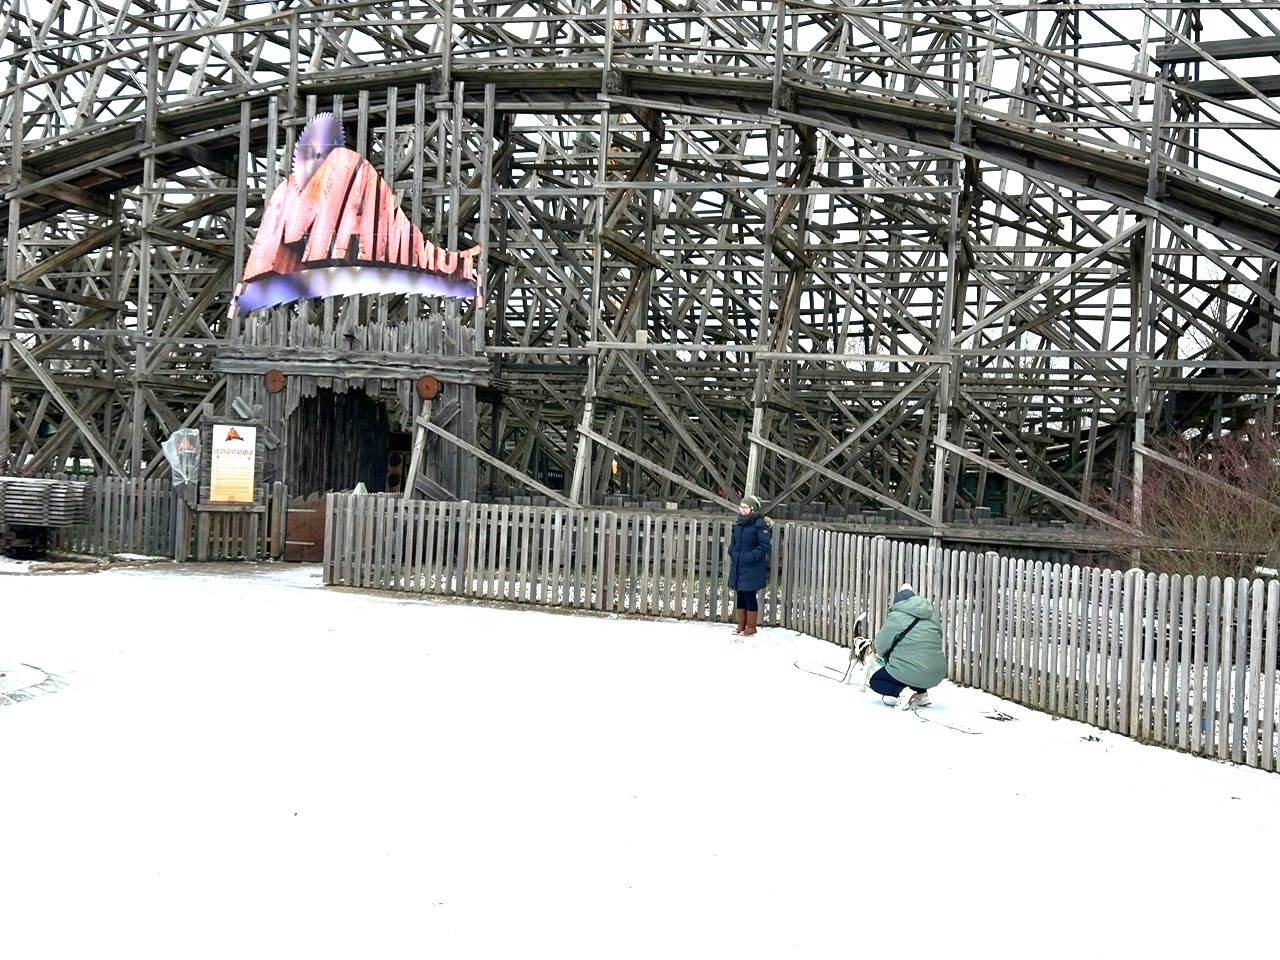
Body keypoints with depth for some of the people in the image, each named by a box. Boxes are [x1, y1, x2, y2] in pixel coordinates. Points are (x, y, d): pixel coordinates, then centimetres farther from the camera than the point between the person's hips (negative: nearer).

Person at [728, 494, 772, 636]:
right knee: (740, 595, 12)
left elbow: (764, 545, -15)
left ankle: (751, 628, 8)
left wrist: (750, 556, -20)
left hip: (752, 568, -7)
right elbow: (733, 541, 22)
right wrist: (733, 552, 4)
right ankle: (741, 625, 22)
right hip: (737, 565, 7)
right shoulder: (739, 523, 10)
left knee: (749, 596, -2)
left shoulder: (760, 524, -12)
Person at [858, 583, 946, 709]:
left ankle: (902, 691, -8)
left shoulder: (896, 617, -6)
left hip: (911, 673, -6)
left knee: (875, 681, 19)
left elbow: (881, 645, 0)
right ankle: (921, 693, 17)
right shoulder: (932, 615, 11)